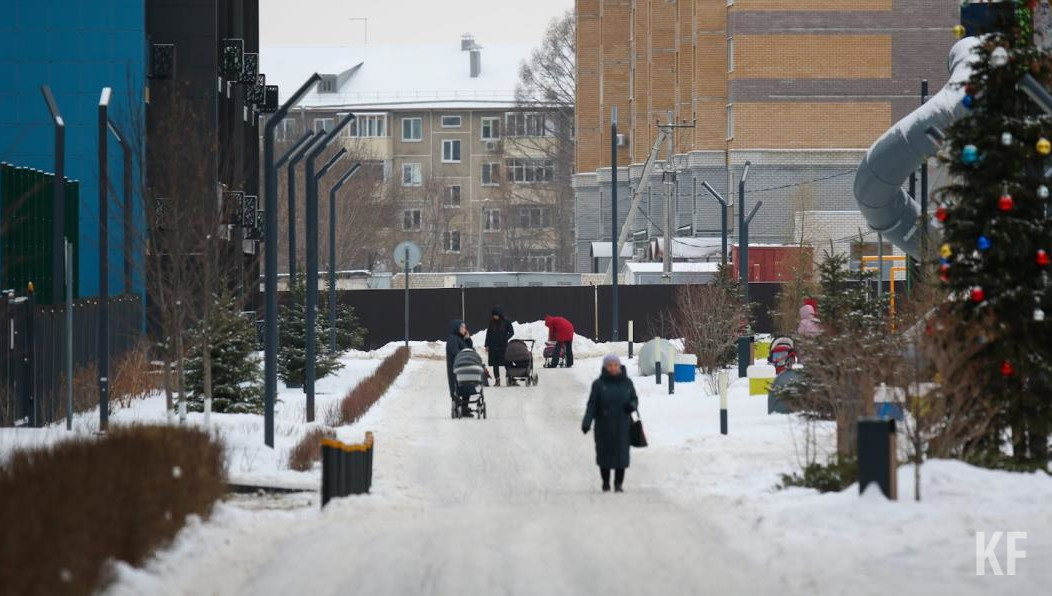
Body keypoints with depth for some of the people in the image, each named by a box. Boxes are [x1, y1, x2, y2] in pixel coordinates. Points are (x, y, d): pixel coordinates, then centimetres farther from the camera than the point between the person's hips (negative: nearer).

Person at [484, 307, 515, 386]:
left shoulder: (506, 322, -2)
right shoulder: (491, 323, 6)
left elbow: (511, 332, 3)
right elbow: (488, 334, 10)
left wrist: (505, 338, -12)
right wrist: (487, 345, 5)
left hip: (503, 346, -3)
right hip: (493, 346, 3)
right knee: (495, 364, 3)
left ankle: (510, 379, 2)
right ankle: (497, 380, 7)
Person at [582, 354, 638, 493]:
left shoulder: (626, 383, 5)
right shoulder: (599, 384, -2)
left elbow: (634, 399, 12)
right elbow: (592, 405, -5)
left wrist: (632, 406, -12)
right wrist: (586, 422, -16)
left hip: (622, 426, 1)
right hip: (604, 426, -1)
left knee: (621, 454, -3)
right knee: (604, 454, 2)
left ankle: (618, 484, 5)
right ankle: (606, 483, 18)